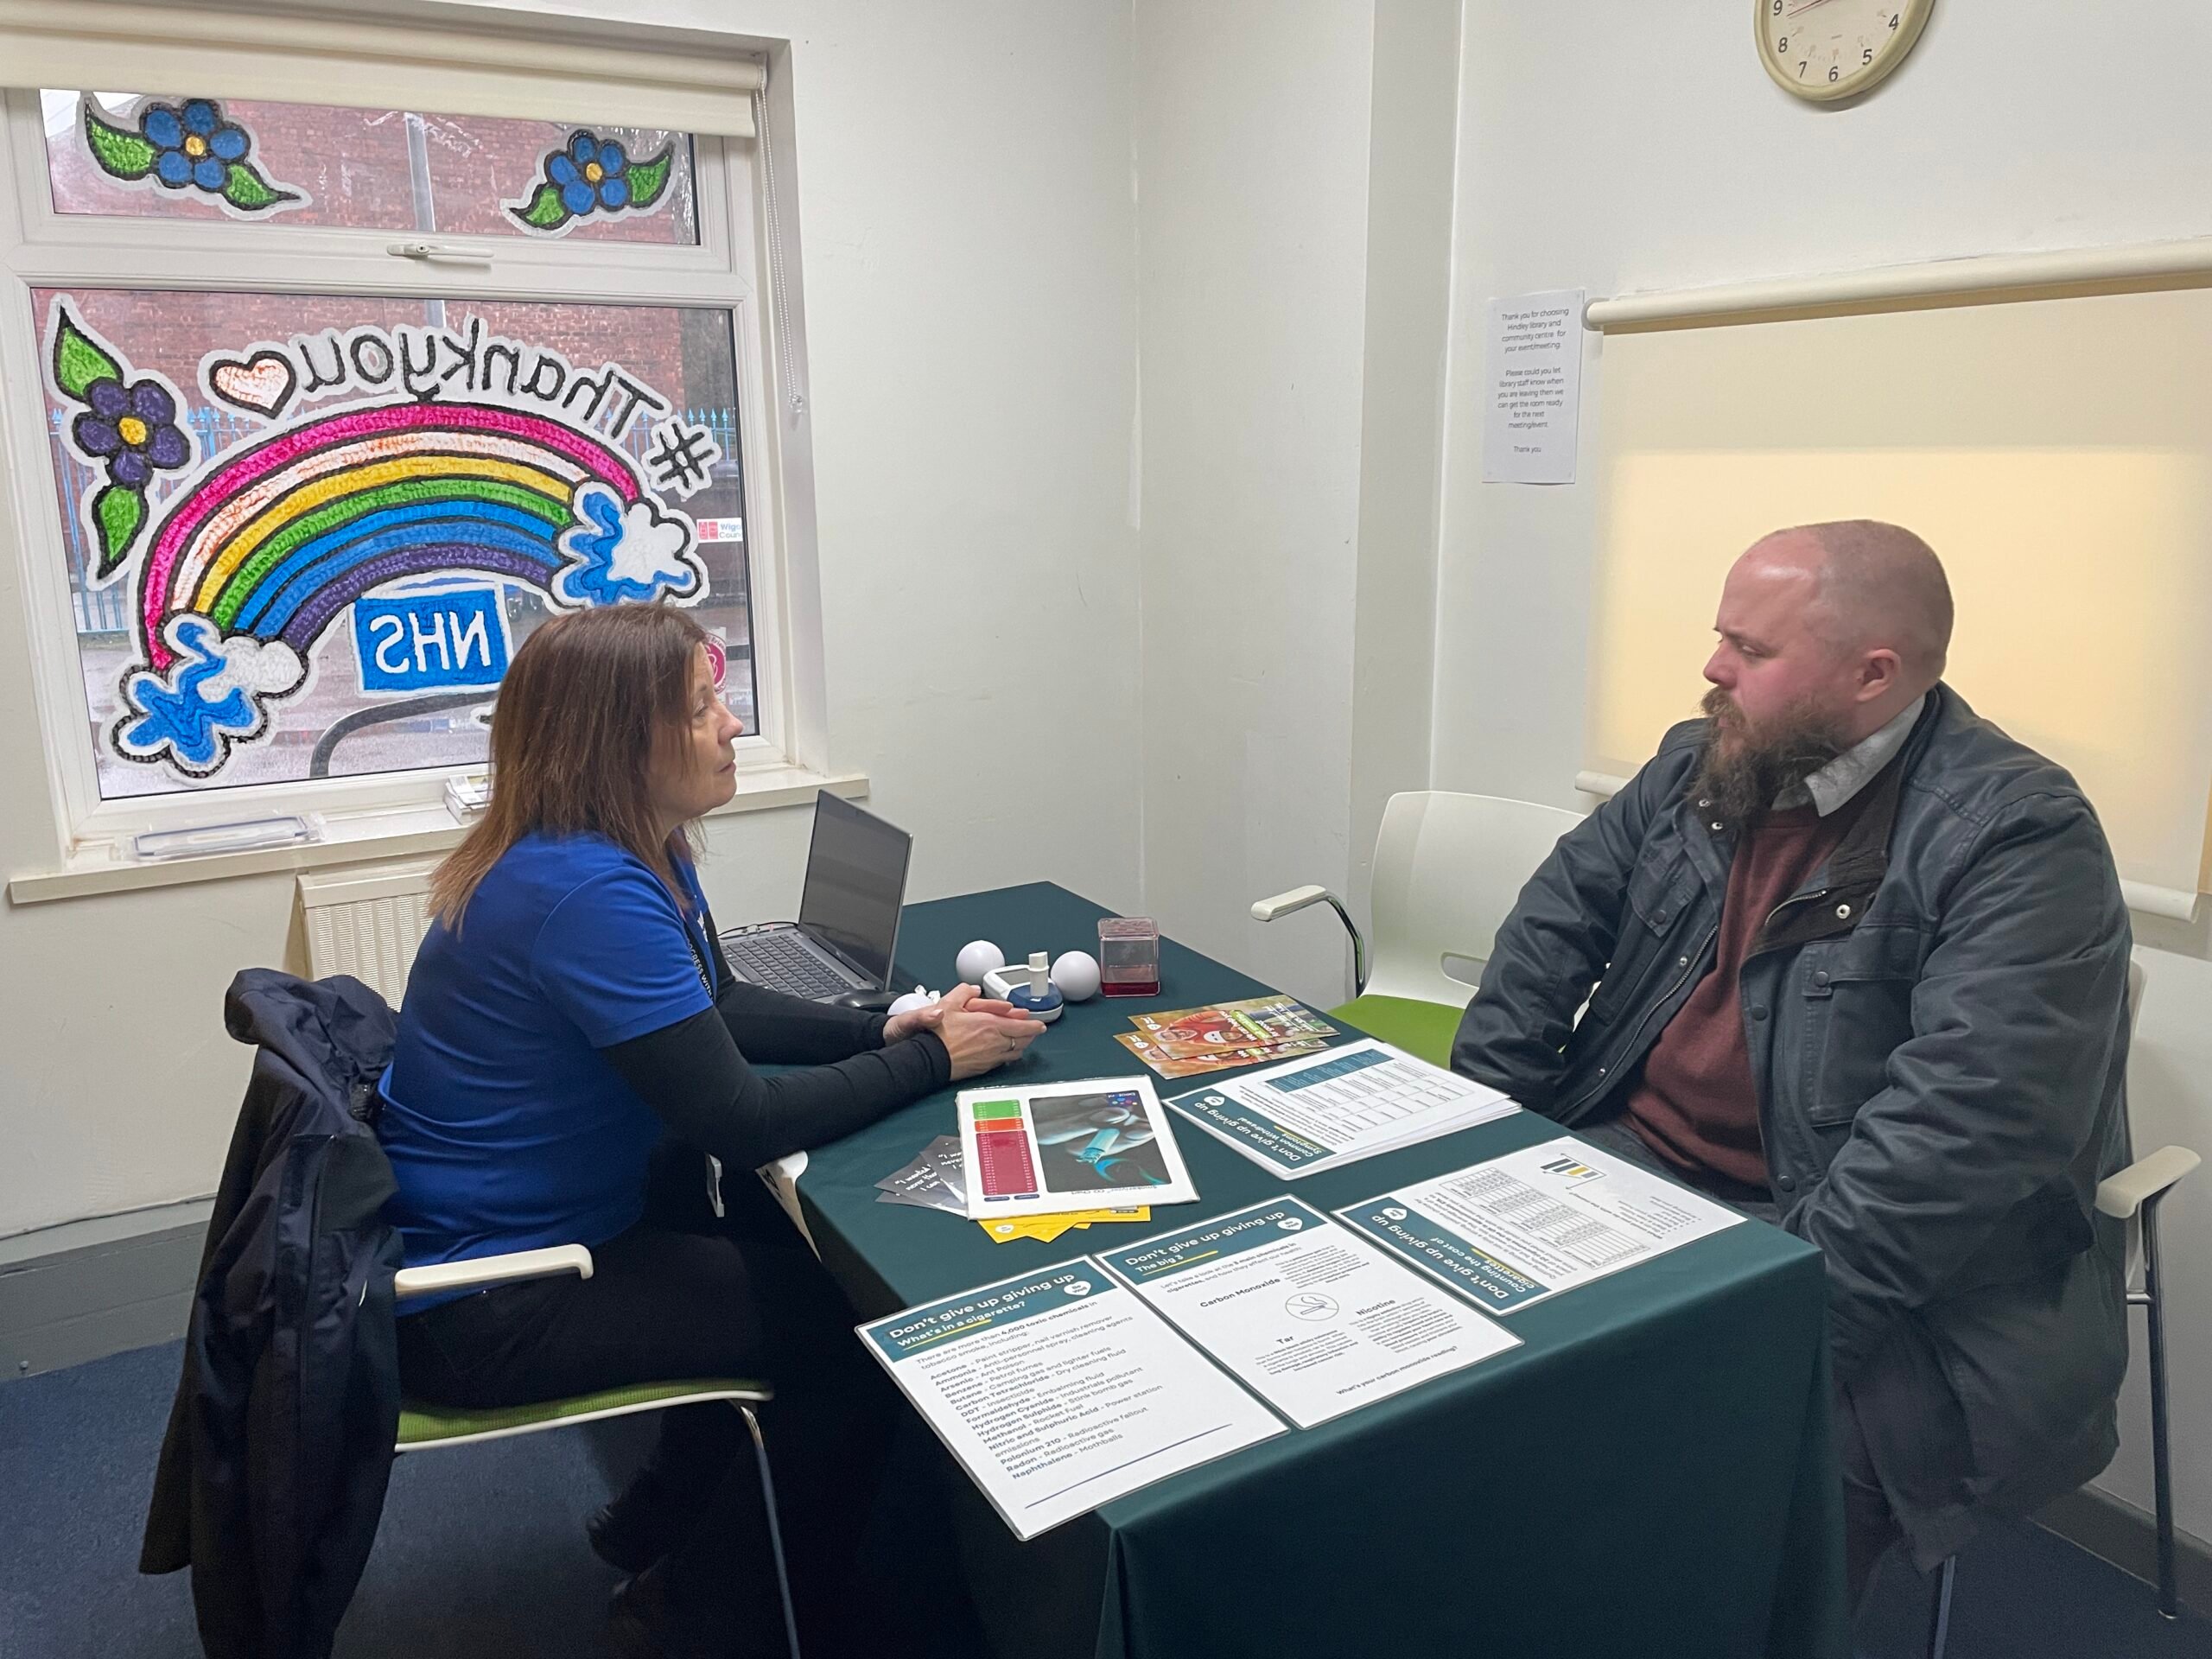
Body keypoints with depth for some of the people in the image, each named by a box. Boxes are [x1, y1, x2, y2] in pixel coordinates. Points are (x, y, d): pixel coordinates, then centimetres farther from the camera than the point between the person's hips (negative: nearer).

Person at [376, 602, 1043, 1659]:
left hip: (534, 1216, 9)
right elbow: (739, 1121, -28)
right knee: (859, 1329, -5)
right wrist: (932, 1060, -16)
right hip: (480, 1307, -9)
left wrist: (884, 1027, -3)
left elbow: (712, 1009, 11)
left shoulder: (633, 852, 0)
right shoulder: (588, 891, -30)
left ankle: (661, 1516, 32)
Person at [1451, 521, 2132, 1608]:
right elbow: (1559, 914, 9)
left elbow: (1961, 1127, -24)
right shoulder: (1700, 765, 7)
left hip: (1868, 1289, -6)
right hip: (1621, 1160, 7)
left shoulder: (2019, 840, -15)